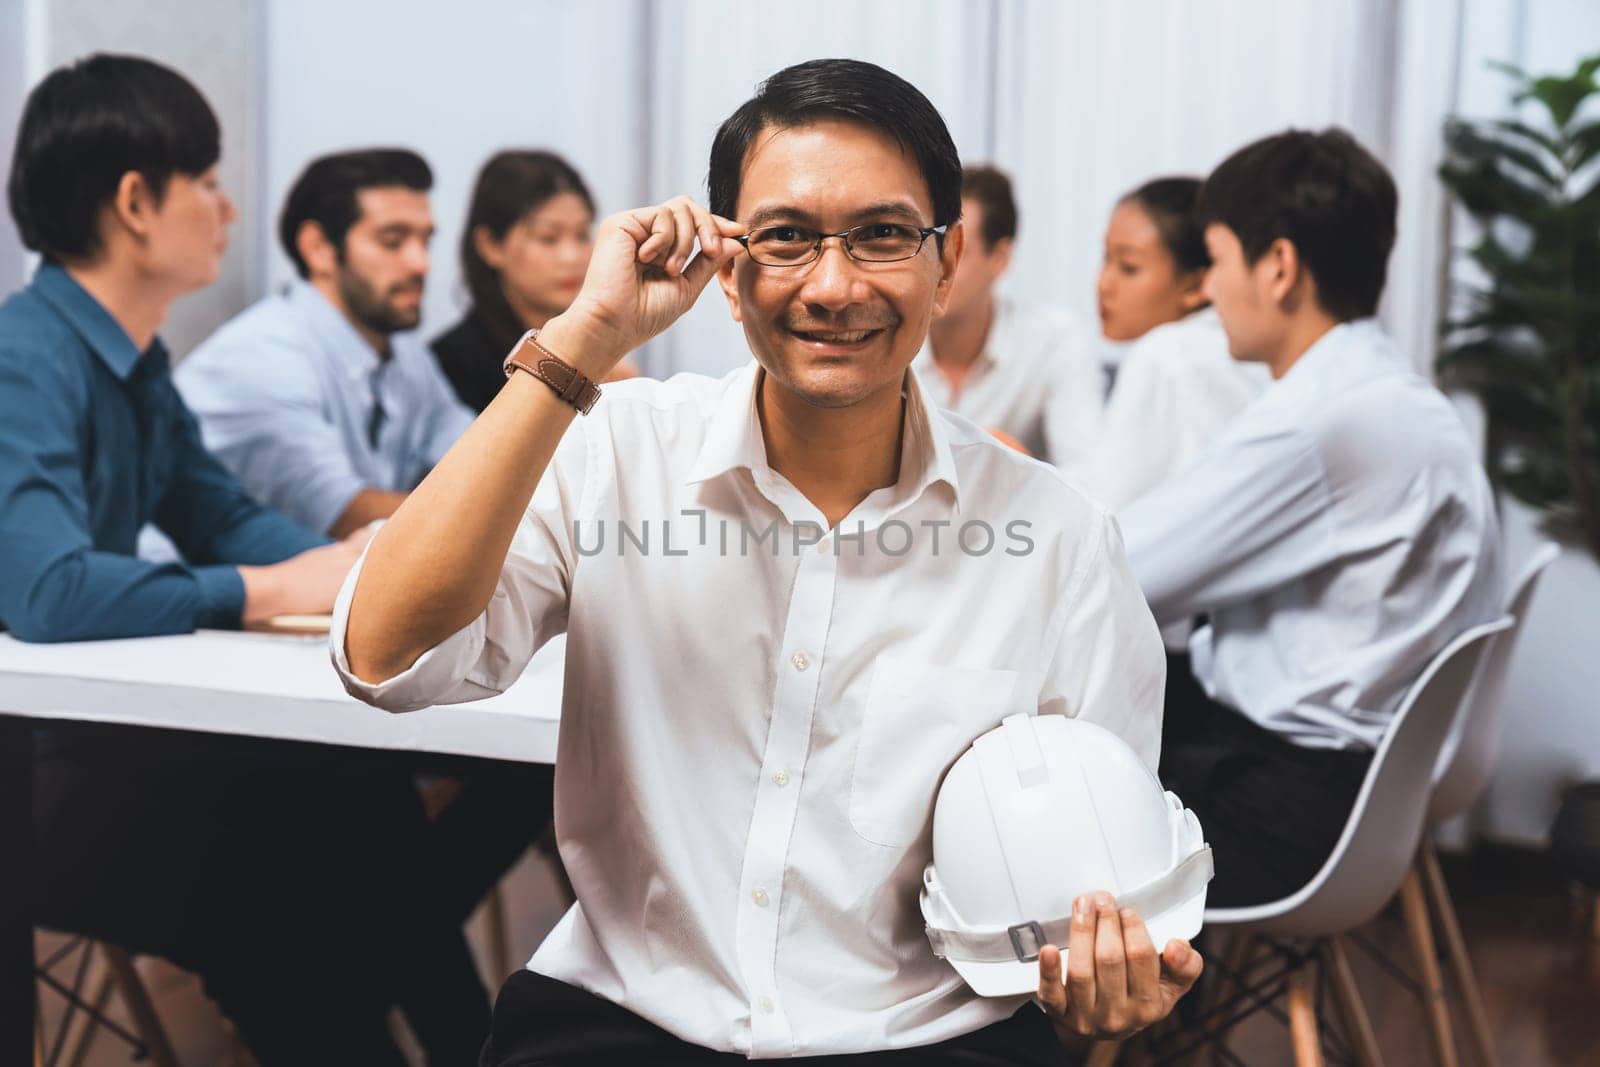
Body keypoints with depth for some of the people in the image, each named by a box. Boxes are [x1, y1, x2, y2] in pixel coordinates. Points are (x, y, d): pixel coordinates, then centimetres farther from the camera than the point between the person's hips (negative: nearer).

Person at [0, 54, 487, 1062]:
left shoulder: (135, 358, 9)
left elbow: (222, 517, 14)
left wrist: (355, 563, -7)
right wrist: (274, 591, -26)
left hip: (88, 733, 9)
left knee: (366, 797, -3)